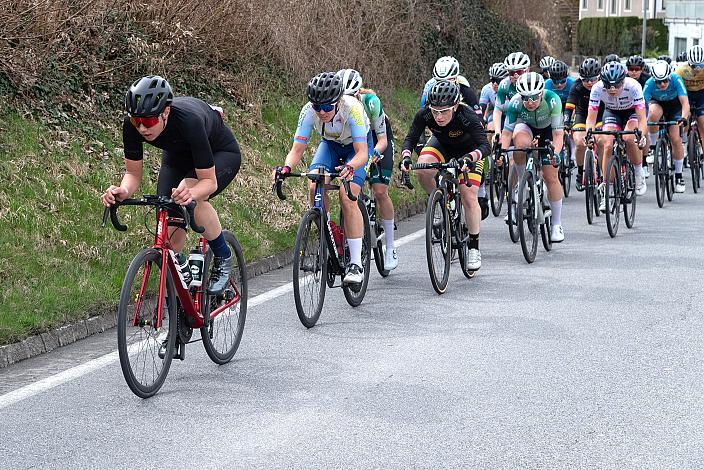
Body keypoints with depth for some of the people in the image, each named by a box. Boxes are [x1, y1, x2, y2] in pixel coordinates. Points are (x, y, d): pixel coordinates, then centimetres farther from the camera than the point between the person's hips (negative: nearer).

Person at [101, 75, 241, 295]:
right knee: (169, 225, -12)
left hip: (220, 154, -5)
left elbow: (209, 180, -36)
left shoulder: (189, 121, -42)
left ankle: (223, 259, -12)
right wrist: (123, 191, -40)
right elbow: (133, 173, -17)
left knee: (191, 198, -34)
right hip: (178, 155, 5)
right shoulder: (132, 125, -29)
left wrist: (191, 193, -58)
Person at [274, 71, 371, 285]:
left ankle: (356, 264, -18)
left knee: (347, 197, -23)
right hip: (330, 144, 3)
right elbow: (297, 150, -26)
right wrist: (286, 167, -47)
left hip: (358, 145, -3)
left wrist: (349, 167, -62)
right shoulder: (309, 111, -29)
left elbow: (362, 152, -41)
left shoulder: (351, 108, -38)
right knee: (314, 187, -25)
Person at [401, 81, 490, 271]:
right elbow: (410, 138, -25)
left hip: (469, 150, -3)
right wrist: (406, 157, -45)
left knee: (469, 196, -15)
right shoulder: (424, 115, -29)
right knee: (422, 170, -28)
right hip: (441, 144, 3)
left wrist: (469, 158, -64)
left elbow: (484, 146, -45)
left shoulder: (468, 117, -38)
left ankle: (474, 247, 0)